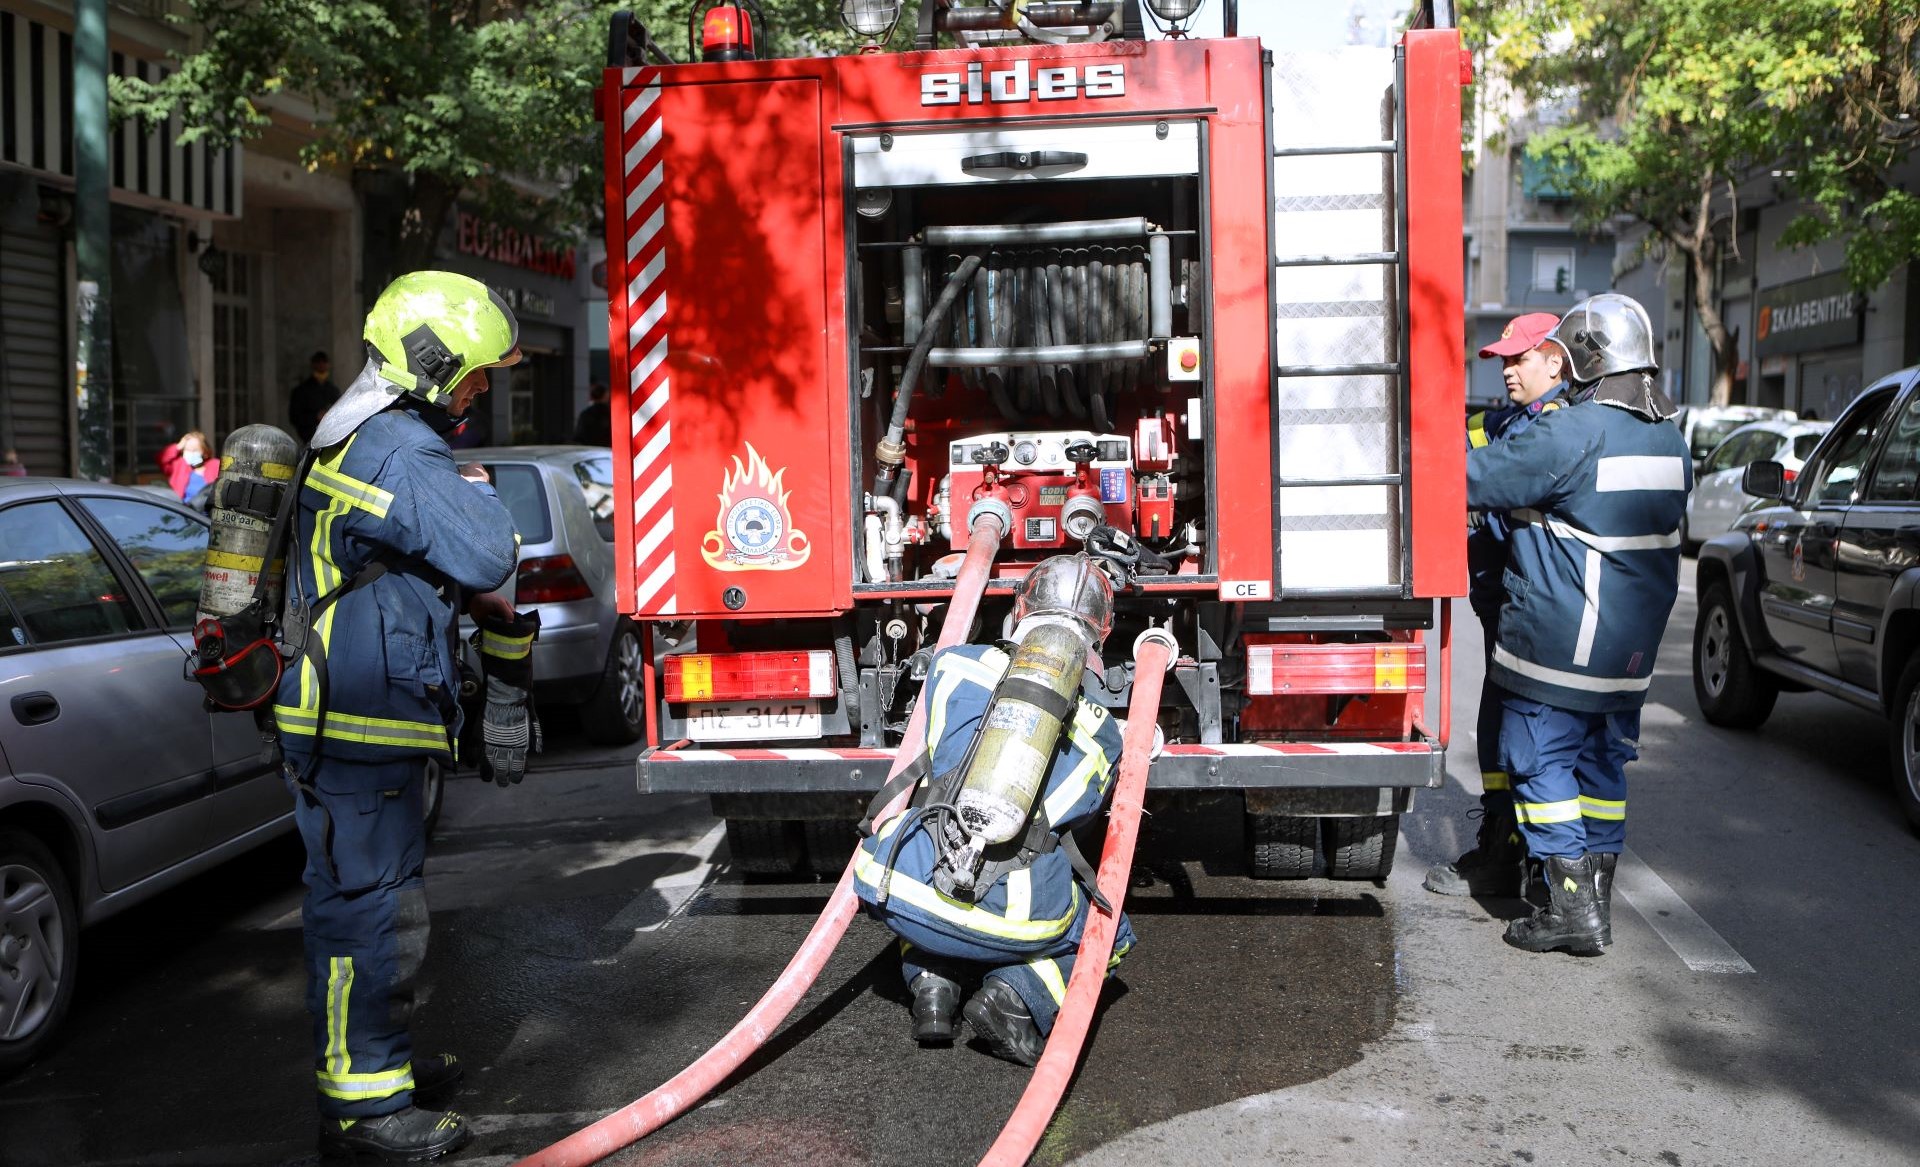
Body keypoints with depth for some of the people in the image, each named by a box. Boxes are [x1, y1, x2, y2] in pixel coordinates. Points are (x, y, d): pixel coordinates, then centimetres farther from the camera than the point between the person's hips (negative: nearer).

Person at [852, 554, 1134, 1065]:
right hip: (1011, 918, -1)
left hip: (902, 890, 2)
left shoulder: (955, 663, 14)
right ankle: (1019, 996, 0)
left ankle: (931, 981, 15)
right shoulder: (1103, 735, 15)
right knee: (1110, 934, 29)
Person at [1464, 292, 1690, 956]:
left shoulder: (1572, 435, -18)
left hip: (1559, 640, -8)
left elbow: (1478, 477, -17)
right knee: (1603, 763, 16)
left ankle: (1572, 905, -2)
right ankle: (1597, 900, 21)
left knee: (1541, 761, 1)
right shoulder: (1671, 441, 9)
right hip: (1632, 647, 8)